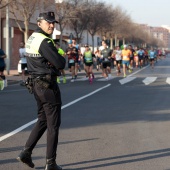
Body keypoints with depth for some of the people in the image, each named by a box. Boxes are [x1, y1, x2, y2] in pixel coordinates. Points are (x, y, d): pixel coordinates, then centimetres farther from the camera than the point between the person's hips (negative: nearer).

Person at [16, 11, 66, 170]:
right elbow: (60, 64, -21)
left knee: (42, 120, 21)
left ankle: (26, 152, 15)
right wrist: (62, 58, 3)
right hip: (48, 85, -9)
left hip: (35, 83, 9)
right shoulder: (44, 42, -19)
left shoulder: (31, 38, 12)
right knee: (53, 124, 0)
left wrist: (57, 56, -1)